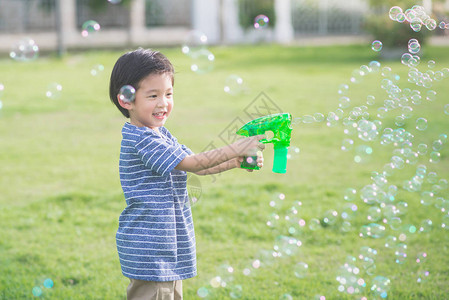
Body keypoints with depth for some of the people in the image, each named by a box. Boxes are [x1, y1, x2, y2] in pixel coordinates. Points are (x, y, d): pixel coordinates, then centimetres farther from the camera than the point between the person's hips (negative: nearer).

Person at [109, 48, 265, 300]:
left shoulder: (160, 135, 13)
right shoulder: (140, 139, -18)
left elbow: (196, 167, 14)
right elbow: (191, 163, -20)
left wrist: (237, 162, 0)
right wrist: (236, 149, -17)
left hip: (169, 247, 10)